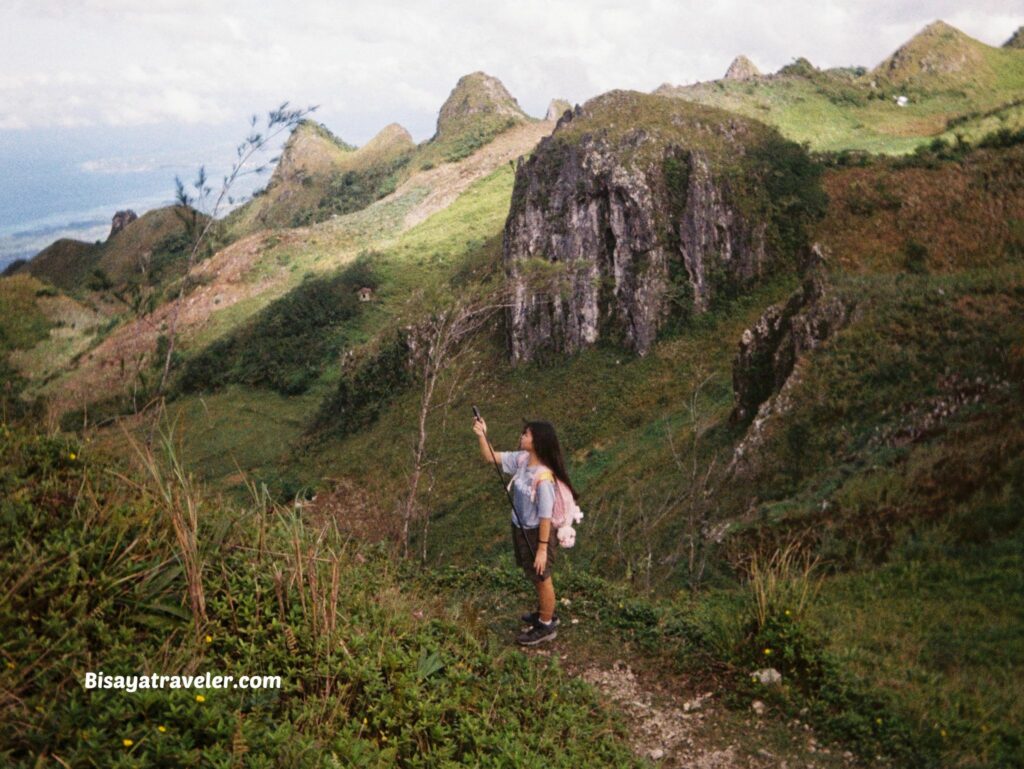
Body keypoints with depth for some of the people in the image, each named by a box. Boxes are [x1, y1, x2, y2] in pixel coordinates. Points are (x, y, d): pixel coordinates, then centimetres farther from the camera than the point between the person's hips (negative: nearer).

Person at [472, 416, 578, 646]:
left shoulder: (543, 477, -32)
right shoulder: (521, 459, -9)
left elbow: (545, 516, -26)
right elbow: (491, 457, 1)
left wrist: (542, 548, -21)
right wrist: (482, 435, -16)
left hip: (537, 533, -8)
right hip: (521, 529, 8)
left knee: (542, 579, 12)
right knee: (535, 577, 27)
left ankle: (546, 627, 32)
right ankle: (545, 613, 49)